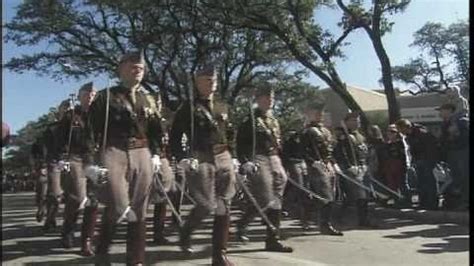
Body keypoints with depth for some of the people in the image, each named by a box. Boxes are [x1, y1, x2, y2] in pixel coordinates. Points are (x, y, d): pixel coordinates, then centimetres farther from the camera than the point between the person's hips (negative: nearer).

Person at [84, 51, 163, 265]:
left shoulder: (149, 99, 16)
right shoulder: (106, 96, 3)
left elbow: (156, 130, 21)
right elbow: (91, 130, -2)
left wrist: (156, 154, 8)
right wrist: (89, 162, -10)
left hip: (142, 156, 4)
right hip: (114, 154, -4)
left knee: (139, 211, 4)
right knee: (118, 208, -14)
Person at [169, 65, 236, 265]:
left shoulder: (221, 108, 15)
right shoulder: (188, 108, -1)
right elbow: (174, 137, -2)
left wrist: (231, 157, 14)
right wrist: (183, 158, -15)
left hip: (223, 159, 5)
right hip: (201, 161, -5)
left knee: (224, 207, 1)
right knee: (207, 205, -10)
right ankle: (185, 234, 21)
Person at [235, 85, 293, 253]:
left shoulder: (273, 120, 17)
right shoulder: (250, 119, -5)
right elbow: (240, 143, -9)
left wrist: (280, 165, 18)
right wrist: (245, 162, -20)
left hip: (274, 161, 7)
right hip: (258, 161, -7)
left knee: (276, 201, 4)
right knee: (265, 200, -11)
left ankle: (273, 240, 10)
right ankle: (242, 225, 14)